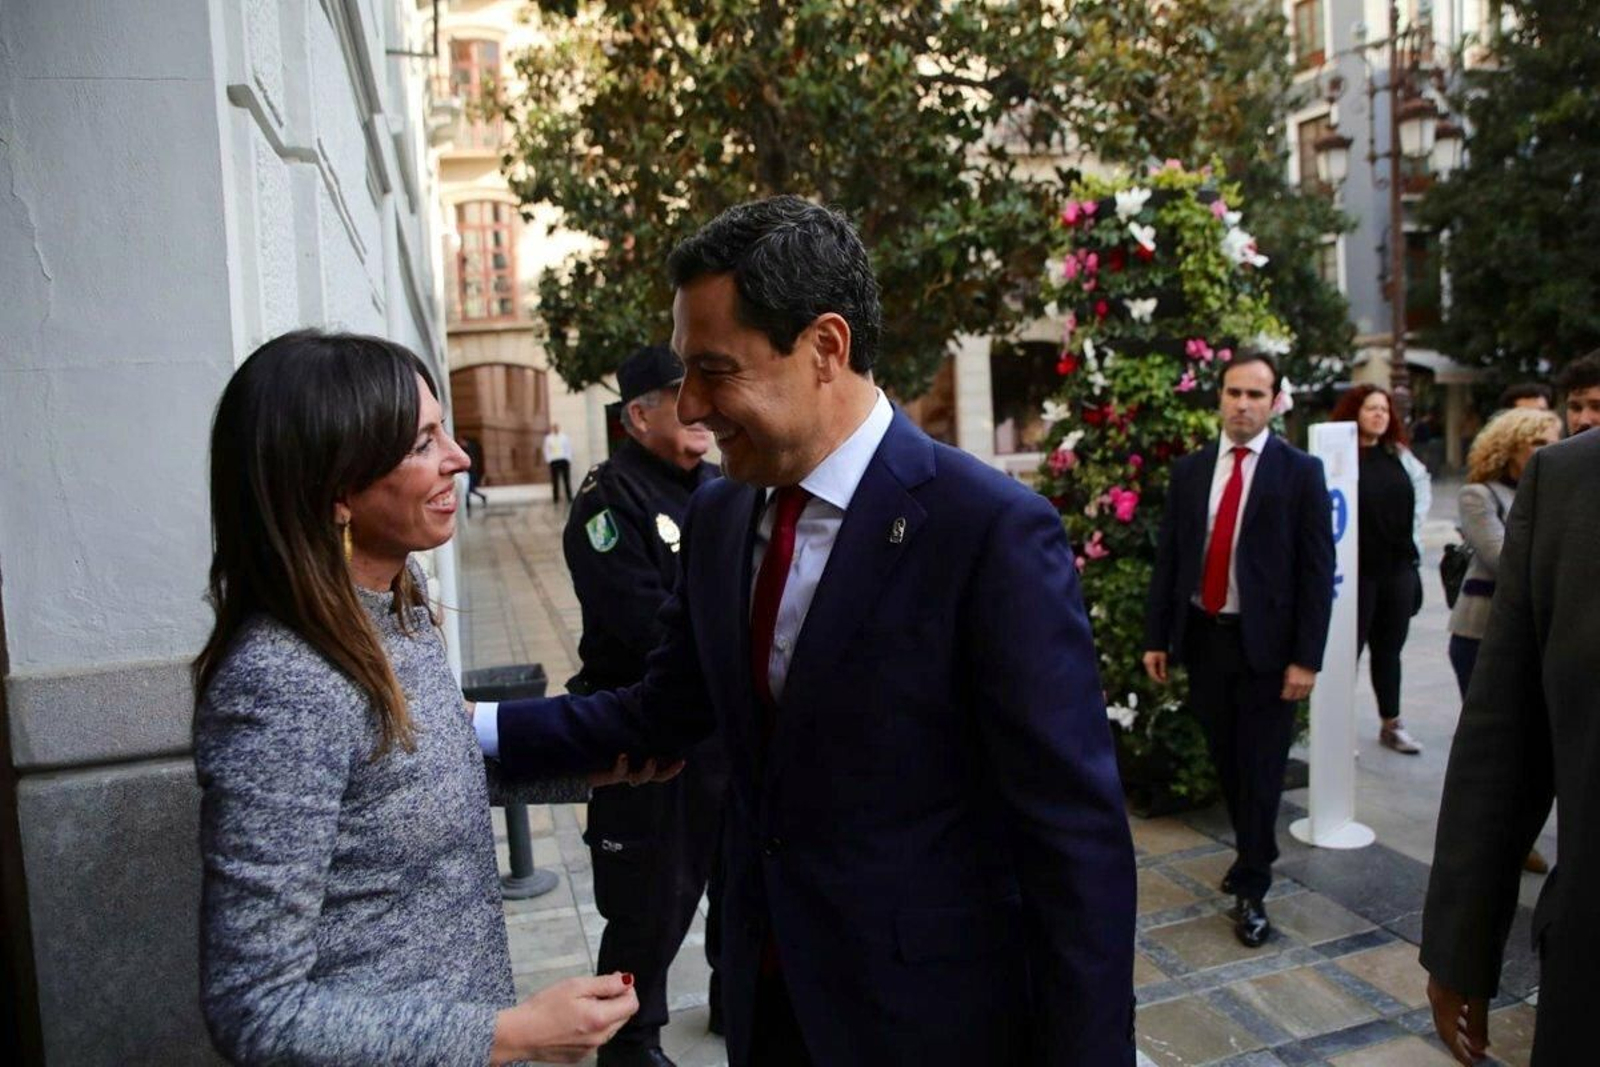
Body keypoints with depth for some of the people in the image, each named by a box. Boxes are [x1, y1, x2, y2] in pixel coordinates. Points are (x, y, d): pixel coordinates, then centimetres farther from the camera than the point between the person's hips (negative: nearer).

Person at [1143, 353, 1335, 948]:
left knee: (1261, 770, 4)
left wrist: (1306, 658, -11)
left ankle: (1251, 890, 16)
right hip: (1204, 638, 4)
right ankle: (1254, 854, 36)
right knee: (1226, 764, 15)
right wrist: (1156, 637, 4)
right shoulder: (1189, 471, 6)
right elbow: (1167, 559, 8)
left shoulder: (1300, 472, -3)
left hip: (1266, 644, -3)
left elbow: (1317, 571, -6)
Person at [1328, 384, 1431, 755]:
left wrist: (1415, 523, 15)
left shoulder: (1399, 454, 10)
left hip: (1398, 566, 6)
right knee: (1350, 648, 3)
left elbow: (1423, 484, 26)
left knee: (1389, 647, 14)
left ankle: (1392, 724, 24)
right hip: (1357, 568, -6)